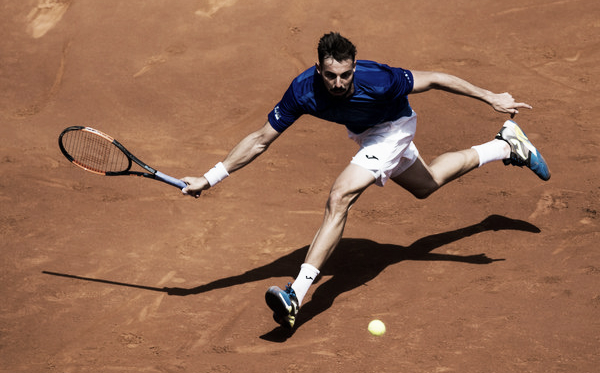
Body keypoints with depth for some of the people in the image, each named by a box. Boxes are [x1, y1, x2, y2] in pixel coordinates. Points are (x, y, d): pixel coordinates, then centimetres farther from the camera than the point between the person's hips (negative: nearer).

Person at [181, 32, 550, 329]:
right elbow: (261, 139, -21)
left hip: (393, 127, -6)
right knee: (425, 185, 28)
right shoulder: (303, 91, -30)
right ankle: (507, 147, 49)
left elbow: (432, 79, -26)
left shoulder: (377, 79, -40)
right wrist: (209, 178, -26)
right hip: (365, 132, 6)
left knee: (340, 198, -23)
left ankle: (297, 294, -23)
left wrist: (491, 97, -21)